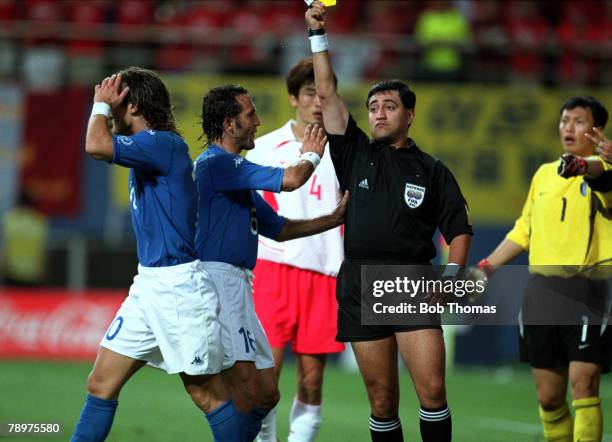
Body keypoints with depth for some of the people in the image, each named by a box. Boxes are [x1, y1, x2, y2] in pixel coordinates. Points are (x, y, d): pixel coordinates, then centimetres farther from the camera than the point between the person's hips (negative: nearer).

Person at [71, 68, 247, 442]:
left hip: (179, 285, -10)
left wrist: (101, 105, -13)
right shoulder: (150, 146, 14)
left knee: (207, 393, -4)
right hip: (149, 285, 10)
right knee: (101, 384, 6)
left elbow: (97, 145, -27)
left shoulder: (164, 144, -15)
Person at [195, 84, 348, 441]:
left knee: (267, 394, 10)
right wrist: (311, 155, 6)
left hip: (238, 286, 10)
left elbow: (278, 228, 28)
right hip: (218, 278, -10)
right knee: (245, 391, -16)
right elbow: (290, 179, -15)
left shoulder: (235, 172, 22)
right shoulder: (215, 162, -10)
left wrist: (336, 218, 22)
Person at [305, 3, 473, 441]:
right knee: (382, 401, 1)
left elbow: (459, 228, 10)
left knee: (433, 389, -12)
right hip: (361, 290, 1)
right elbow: (327, 93, 8)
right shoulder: (356, 155, 13)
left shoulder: (431, 170, 10)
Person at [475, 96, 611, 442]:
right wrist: (485, 269, 21)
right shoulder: (544, 174, 17)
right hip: (542, 289, 5)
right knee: (548, 395, 7)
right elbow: (523, 231, 26)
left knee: (583, 384, -14)